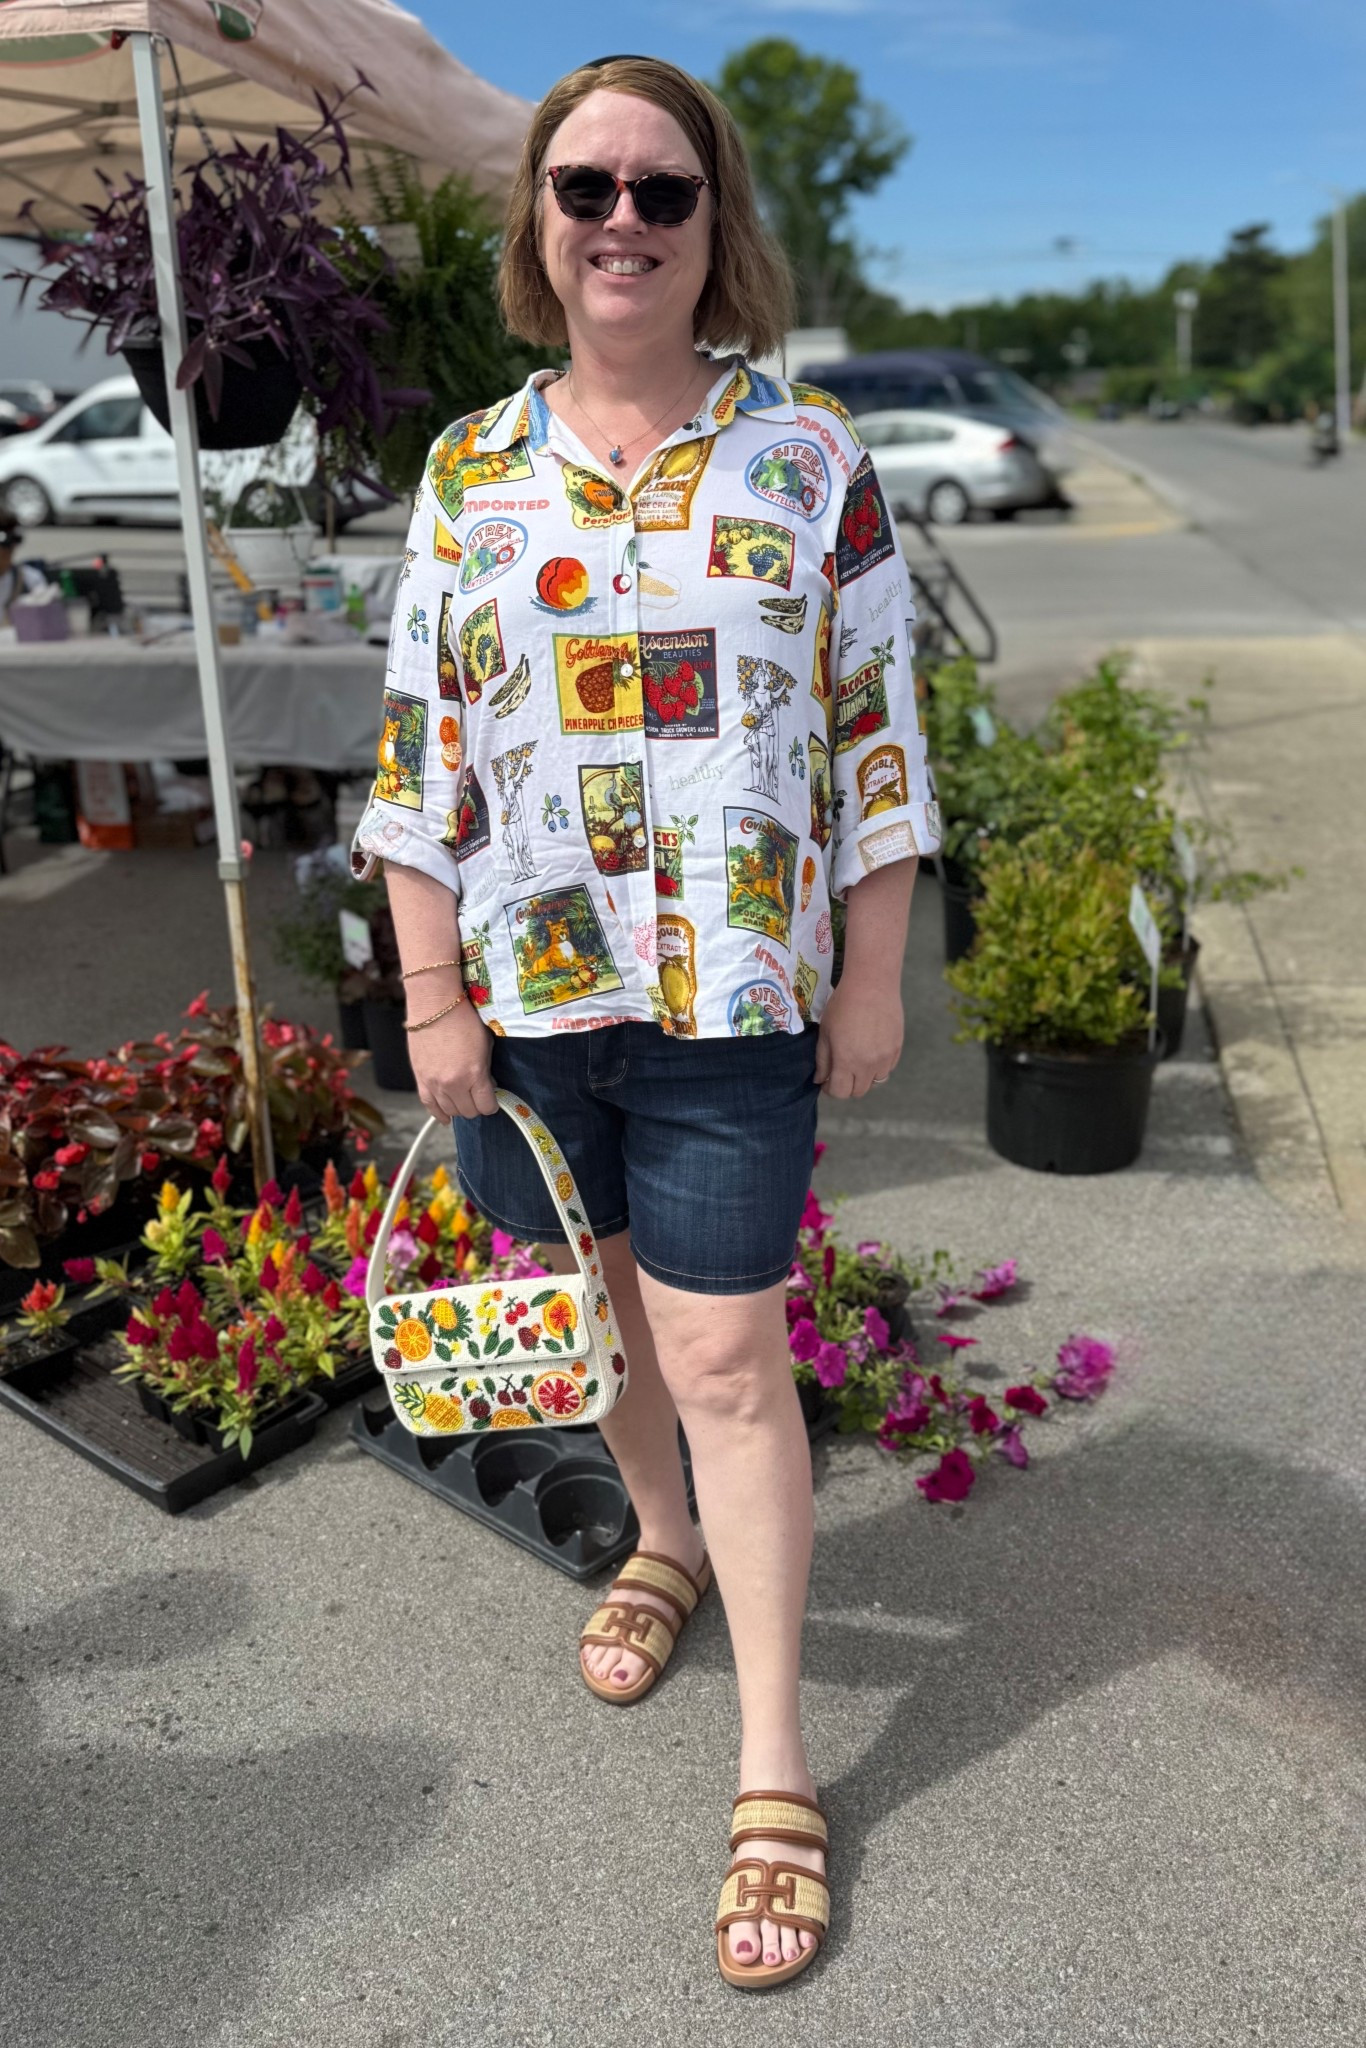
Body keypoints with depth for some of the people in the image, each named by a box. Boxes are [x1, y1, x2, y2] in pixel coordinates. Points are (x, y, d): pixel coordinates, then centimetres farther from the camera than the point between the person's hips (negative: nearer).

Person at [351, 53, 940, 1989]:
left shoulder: (812, 451, -1)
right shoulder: (471, 467, 4)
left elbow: (877, 727, 0)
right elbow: (421, 751, 3)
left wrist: (875, 974, -3)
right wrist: (431, 996, -1)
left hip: (734, 996, -3)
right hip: (522, 990, 3)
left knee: (724, 1357, -1)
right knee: (596, 1299, 19)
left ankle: (775, 1757, 15)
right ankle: (664, 1539, 48)